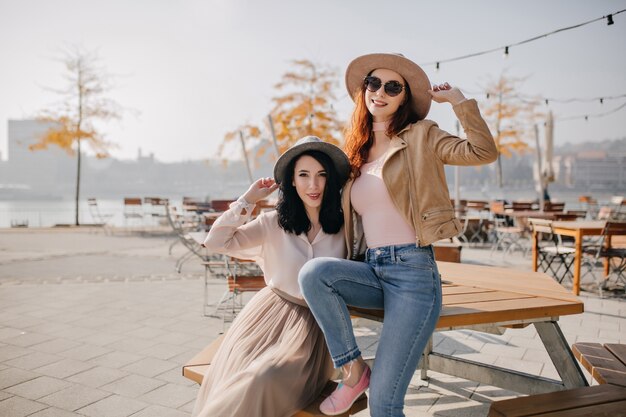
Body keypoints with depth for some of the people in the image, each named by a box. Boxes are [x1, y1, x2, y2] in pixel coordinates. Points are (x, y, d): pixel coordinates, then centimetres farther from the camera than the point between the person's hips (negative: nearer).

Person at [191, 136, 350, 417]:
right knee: (228, 378, -21)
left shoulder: (344, 228, 0)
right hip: (270, 311, 1)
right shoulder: (274, 223, 0)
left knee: (265, 379, -27)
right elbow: (215, 242, -4)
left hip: (316, 323, -1)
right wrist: (248, 199, -6)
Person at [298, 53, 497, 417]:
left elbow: (483, 152, -11)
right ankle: (352, 369, -8)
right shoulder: (356, 151, 17)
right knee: (313, 272, -27)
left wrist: (458, 99, -8)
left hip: (412, 270, -5)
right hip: (370, 270, 5)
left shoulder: (420, 135, 3)